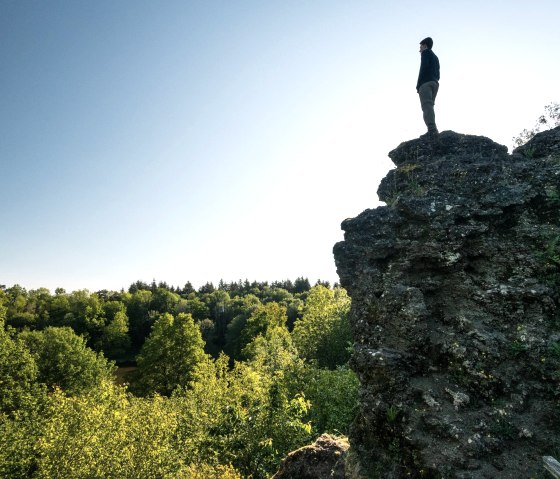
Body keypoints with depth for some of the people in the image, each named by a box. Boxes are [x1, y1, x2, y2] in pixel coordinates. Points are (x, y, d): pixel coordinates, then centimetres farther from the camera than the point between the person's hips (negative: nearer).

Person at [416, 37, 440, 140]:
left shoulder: (426, 53, 7)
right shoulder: (435, 57, 31)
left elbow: (424, 68, -10)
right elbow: (437, 74, 22)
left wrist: (418, 85, -11)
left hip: (426, 82, -9)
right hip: (435, 83, 9)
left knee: (427, 106, -20)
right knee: (429, 107, 6)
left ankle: (432, 130, -36)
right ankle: (432, 132, -8)